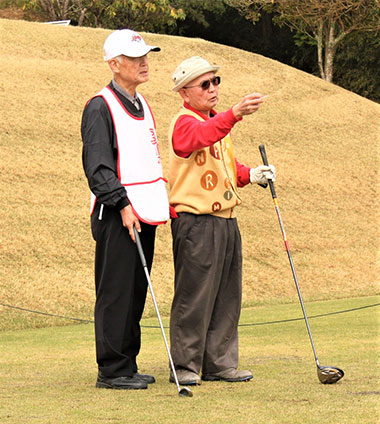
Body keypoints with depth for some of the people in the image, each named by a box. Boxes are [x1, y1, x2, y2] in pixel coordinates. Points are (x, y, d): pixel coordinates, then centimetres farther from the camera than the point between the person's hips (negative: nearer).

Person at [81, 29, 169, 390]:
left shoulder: (141, 105, 18)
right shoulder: (100, 108, -9)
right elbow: (97, 166, -16)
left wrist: (162, 202, 20)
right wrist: (122, 204, -22)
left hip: (144, 212, 8)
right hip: (116, 215, -8)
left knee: (136, 292, 11)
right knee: (116, 292, -6)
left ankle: (127, 365, 17)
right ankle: (111, 370, -3)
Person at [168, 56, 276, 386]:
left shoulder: (219, 123, 19)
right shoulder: (185, 122, -9)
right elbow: (201, 136, -33)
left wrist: (250, 174, 7)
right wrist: (234, 114, -50)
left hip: (226, 220, 9)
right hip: (195, 220, -9)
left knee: (227, 295, 10)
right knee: (194, 295, -7)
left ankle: (219, 363, 17)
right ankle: (185, 365, 1)